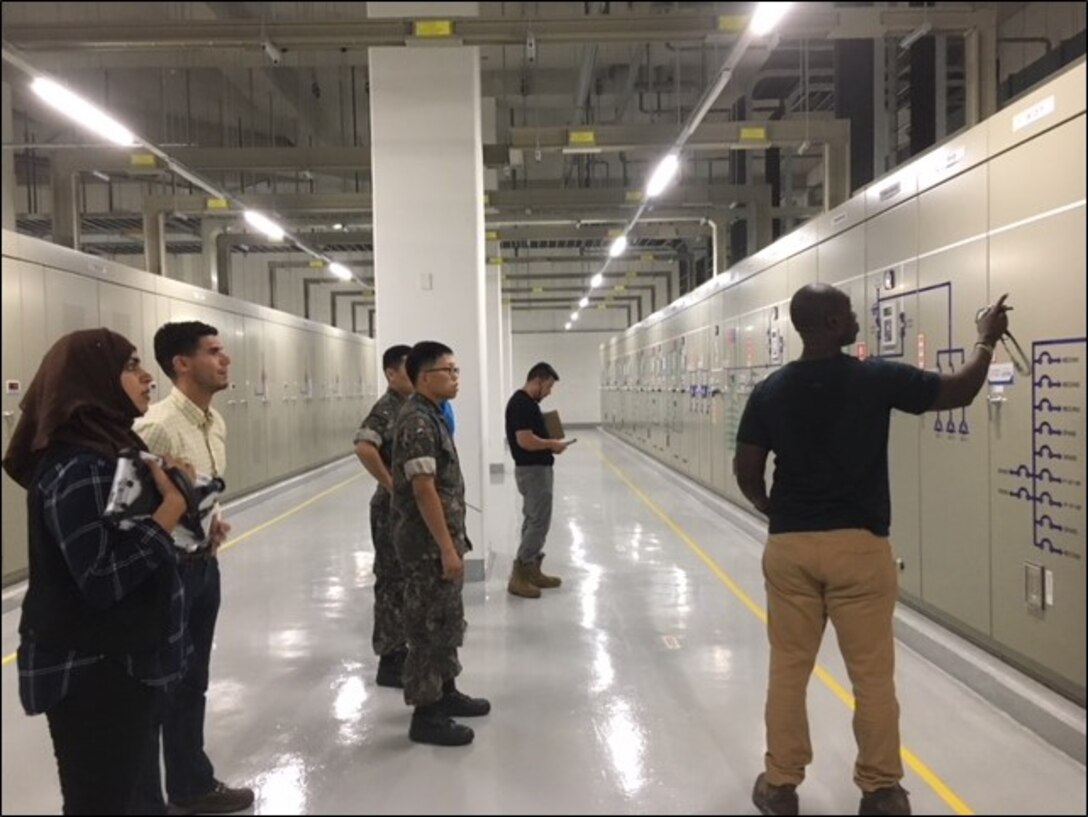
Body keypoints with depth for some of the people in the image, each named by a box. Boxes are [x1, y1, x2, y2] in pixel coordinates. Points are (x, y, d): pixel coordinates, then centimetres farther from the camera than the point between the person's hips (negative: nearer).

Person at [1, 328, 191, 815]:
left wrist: (176, 496, 0)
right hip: (91, 673, -9)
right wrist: (172, 504, -22)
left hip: (122, 660, 9)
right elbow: (104, 578, -28)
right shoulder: (78, 468, -22)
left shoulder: (112, 447, 8)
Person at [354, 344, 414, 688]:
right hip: (394, 507, -9)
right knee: (393, 581, -2)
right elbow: (363, 447, -34)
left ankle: (402, 647, 28)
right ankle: (389, 660, 8)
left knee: (409, 579, 16)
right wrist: (391, 485, -25)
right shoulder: (387, 409, -17)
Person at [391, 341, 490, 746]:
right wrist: (447, 548, -23)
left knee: (446, 620, 19)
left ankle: (445, 691, 33)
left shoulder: (431, 415, 12)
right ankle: (425, 714, 10)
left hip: (441, 539, 10)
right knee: (429, 624, -1)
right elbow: (423, 489, -24)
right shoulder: (417, 421, -20)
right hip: (427, 544, -10)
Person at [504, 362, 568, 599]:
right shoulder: (521, 403, -19)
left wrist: (549, 444, 9)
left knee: (534, 521, 14)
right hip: (533, 471, -11)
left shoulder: (527, 402, 13)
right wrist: (552, 444, -13)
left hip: (536, 469, 11)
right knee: (539, 522, -7)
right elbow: (525, 441, -26)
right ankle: (518, 576, -3)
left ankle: (532, 571, 21)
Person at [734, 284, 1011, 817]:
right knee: (872, 676, 11)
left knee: (788, 670, 12)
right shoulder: (877, 378, -8)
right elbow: (959, 392, 1)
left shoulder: (769, 392, -1)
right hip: (859, 545, -2)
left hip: (789, 545, 3)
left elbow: (746, 472, 1)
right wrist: (987, 339, 18)